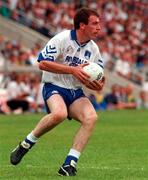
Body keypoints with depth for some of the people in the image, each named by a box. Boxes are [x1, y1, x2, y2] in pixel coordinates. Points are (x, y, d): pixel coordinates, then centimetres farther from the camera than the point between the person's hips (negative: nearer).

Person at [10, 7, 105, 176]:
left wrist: (98, 85, -11)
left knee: (91, 117, -24)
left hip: (76, 92, 6)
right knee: (59, 113, -37)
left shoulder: (94, 49, 6)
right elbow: (43, 63, -19)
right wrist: (73, 70, -23)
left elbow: (96, 83, 15)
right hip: (54, 87, -6)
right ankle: (26, 144, -13)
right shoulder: (62, 39, -12)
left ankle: (69, 164, -23)